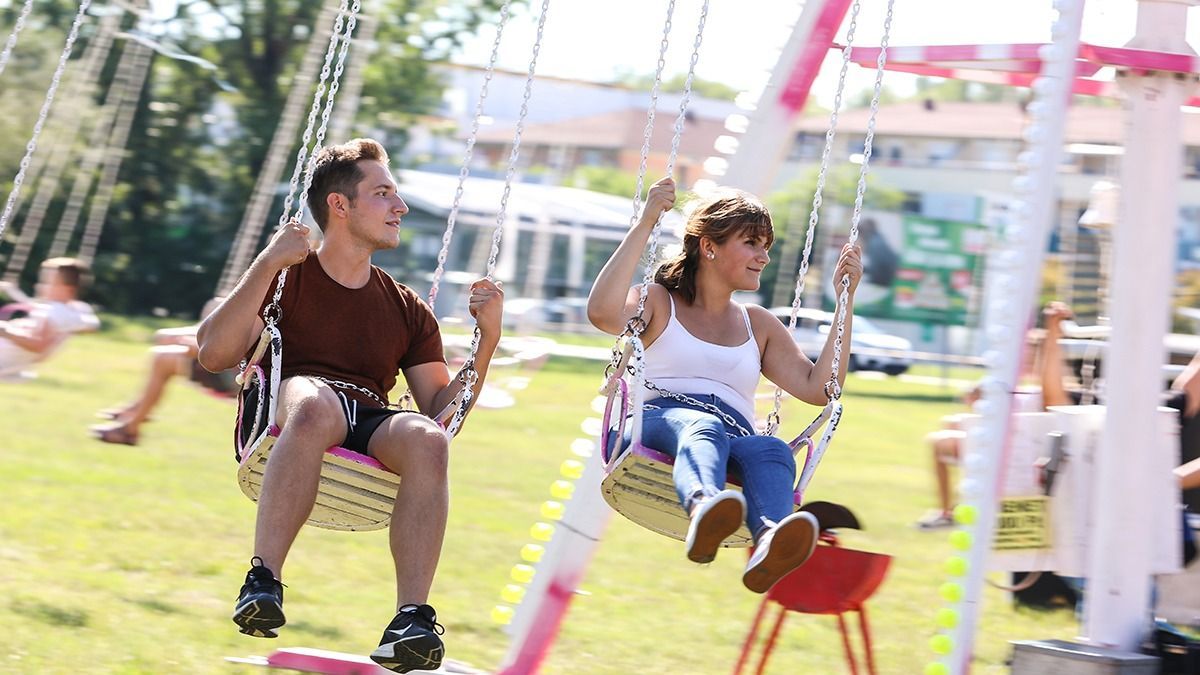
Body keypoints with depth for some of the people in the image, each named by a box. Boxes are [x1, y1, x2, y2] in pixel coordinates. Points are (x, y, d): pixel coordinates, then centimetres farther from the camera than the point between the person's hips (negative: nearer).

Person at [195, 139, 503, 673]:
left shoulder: (407, 309, 23)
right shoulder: (285, 279, 12)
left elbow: (441, 409, 18)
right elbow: (214, 354, -3)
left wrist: (487, 339, 5)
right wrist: (266, 265, -8)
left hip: (370, 433, 3)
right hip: (282, 424, -3)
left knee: (426, 438, -32)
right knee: (312, 402, -39)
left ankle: (412, 618, -40)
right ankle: (263, 580, -40)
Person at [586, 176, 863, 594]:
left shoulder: (759, 325, 29)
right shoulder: (659, 303, 18)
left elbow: (818, 388, 16)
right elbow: (603, 313, -7)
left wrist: (845, 300, 16)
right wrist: (645, 225, -6)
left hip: (734, 437, 3)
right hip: (655, 422, -3)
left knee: (771, 450, -35)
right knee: (702, 426, -40)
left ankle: (770, 543, -68)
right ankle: (703, 509, -74)